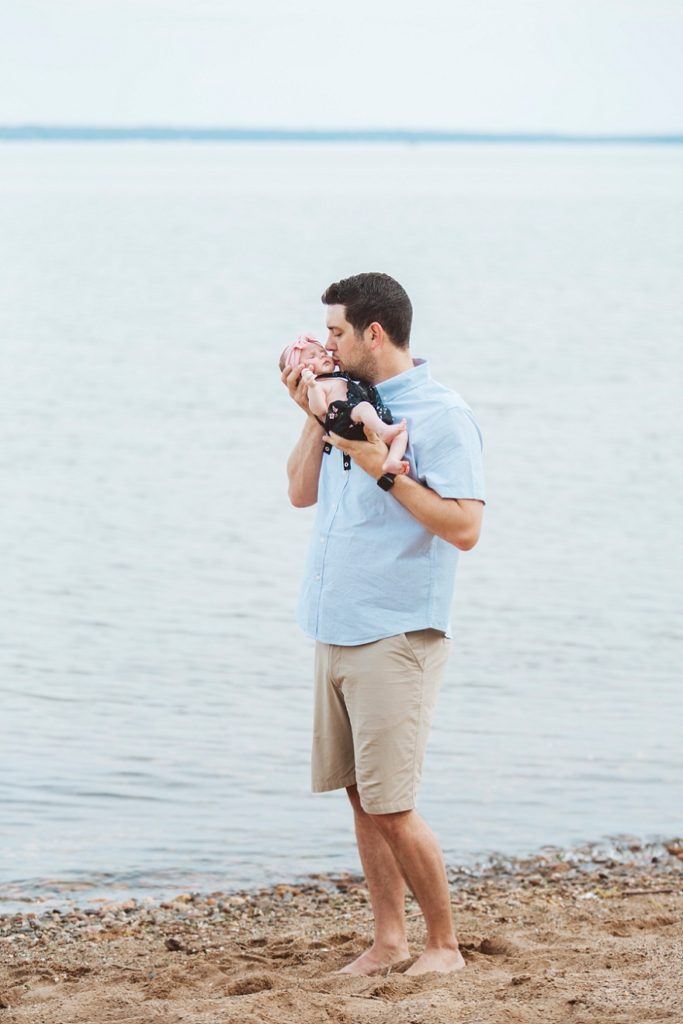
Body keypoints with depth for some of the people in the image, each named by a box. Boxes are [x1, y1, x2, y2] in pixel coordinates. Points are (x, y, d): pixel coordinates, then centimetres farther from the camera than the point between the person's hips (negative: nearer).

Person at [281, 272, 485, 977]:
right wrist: (312, 416, 6)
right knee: (361, 795, 11)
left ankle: (444, 945, 6)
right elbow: (301, 494, 18)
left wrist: (382, 468, -20)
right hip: (335, 632, 8)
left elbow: (465, 528, -17)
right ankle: (388, 939, 20)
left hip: (394, 638, -8)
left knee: (390, 806, -8)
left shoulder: (440, 416, -11)